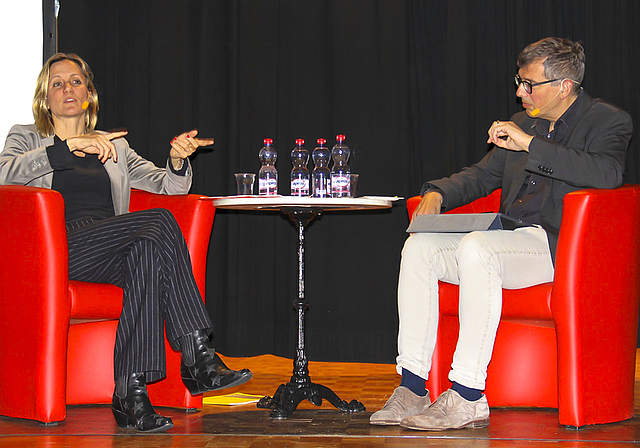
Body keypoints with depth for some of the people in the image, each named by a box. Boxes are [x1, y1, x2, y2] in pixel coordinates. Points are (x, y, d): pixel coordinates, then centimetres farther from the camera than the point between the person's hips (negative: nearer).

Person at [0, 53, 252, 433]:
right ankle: (198, 358, -33)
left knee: (146, 249, -35)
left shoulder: (114, 146, 30)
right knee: (159, 222, -29)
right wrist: (72, 145, -15)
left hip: (110, 252, 4)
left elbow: (167, 186, 18)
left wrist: (177, 162, -6)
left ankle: (131, 395, -39)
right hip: (59, 247, -4)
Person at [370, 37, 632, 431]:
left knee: (475, 247, -35)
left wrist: (530, 144, -19)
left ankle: (468, 397, -30)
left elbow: (608, 173, -22)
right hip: (510, 239, 8)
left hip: (559, 245, -7)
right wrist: (438, 193, 5)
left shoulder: (608, 121, -1)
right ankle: (412, 389, -17)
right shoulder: (523, 122, 21)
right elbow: (482, 176, 27)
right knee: (419, 246, -15)